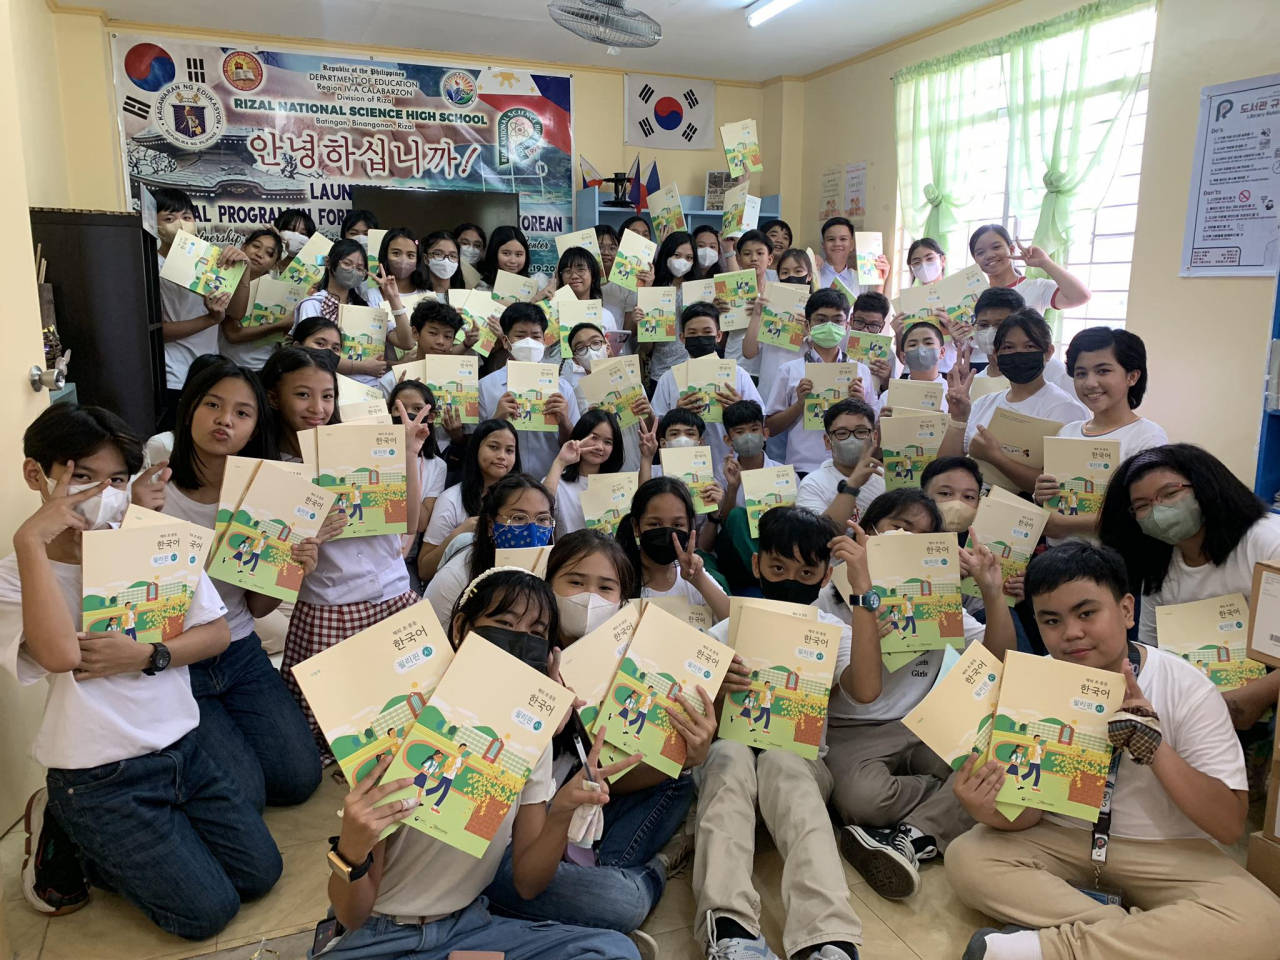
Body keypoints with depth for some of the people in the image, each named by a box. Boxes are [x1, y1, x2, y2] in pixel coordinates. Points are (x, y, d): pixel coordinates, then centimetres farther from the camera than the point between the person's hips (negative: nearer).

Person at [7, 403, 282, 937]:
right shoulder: (18, 576, -10)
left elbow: (217, 633, 0)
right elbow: (61, 654, -31)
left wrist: (145, 656, -18)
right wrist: (30, 540, -26)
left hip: (181, 748, 5)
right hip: (100, 778, -4)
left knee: (261, 873, 5)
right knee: (207, 911, -7)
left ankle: (105, 846, 21)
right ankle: (65, 841, 13)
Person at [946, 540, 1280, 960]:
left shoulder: (1186, 689, -14)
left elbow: (1230, 825, -16)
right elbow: (1028, 810, -8)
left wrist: (1152, 743, -31)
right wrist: (991, 810, -33)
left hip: (1165, 850, -1)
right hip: (1061, 837, 1)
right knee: (967, 857, -22)